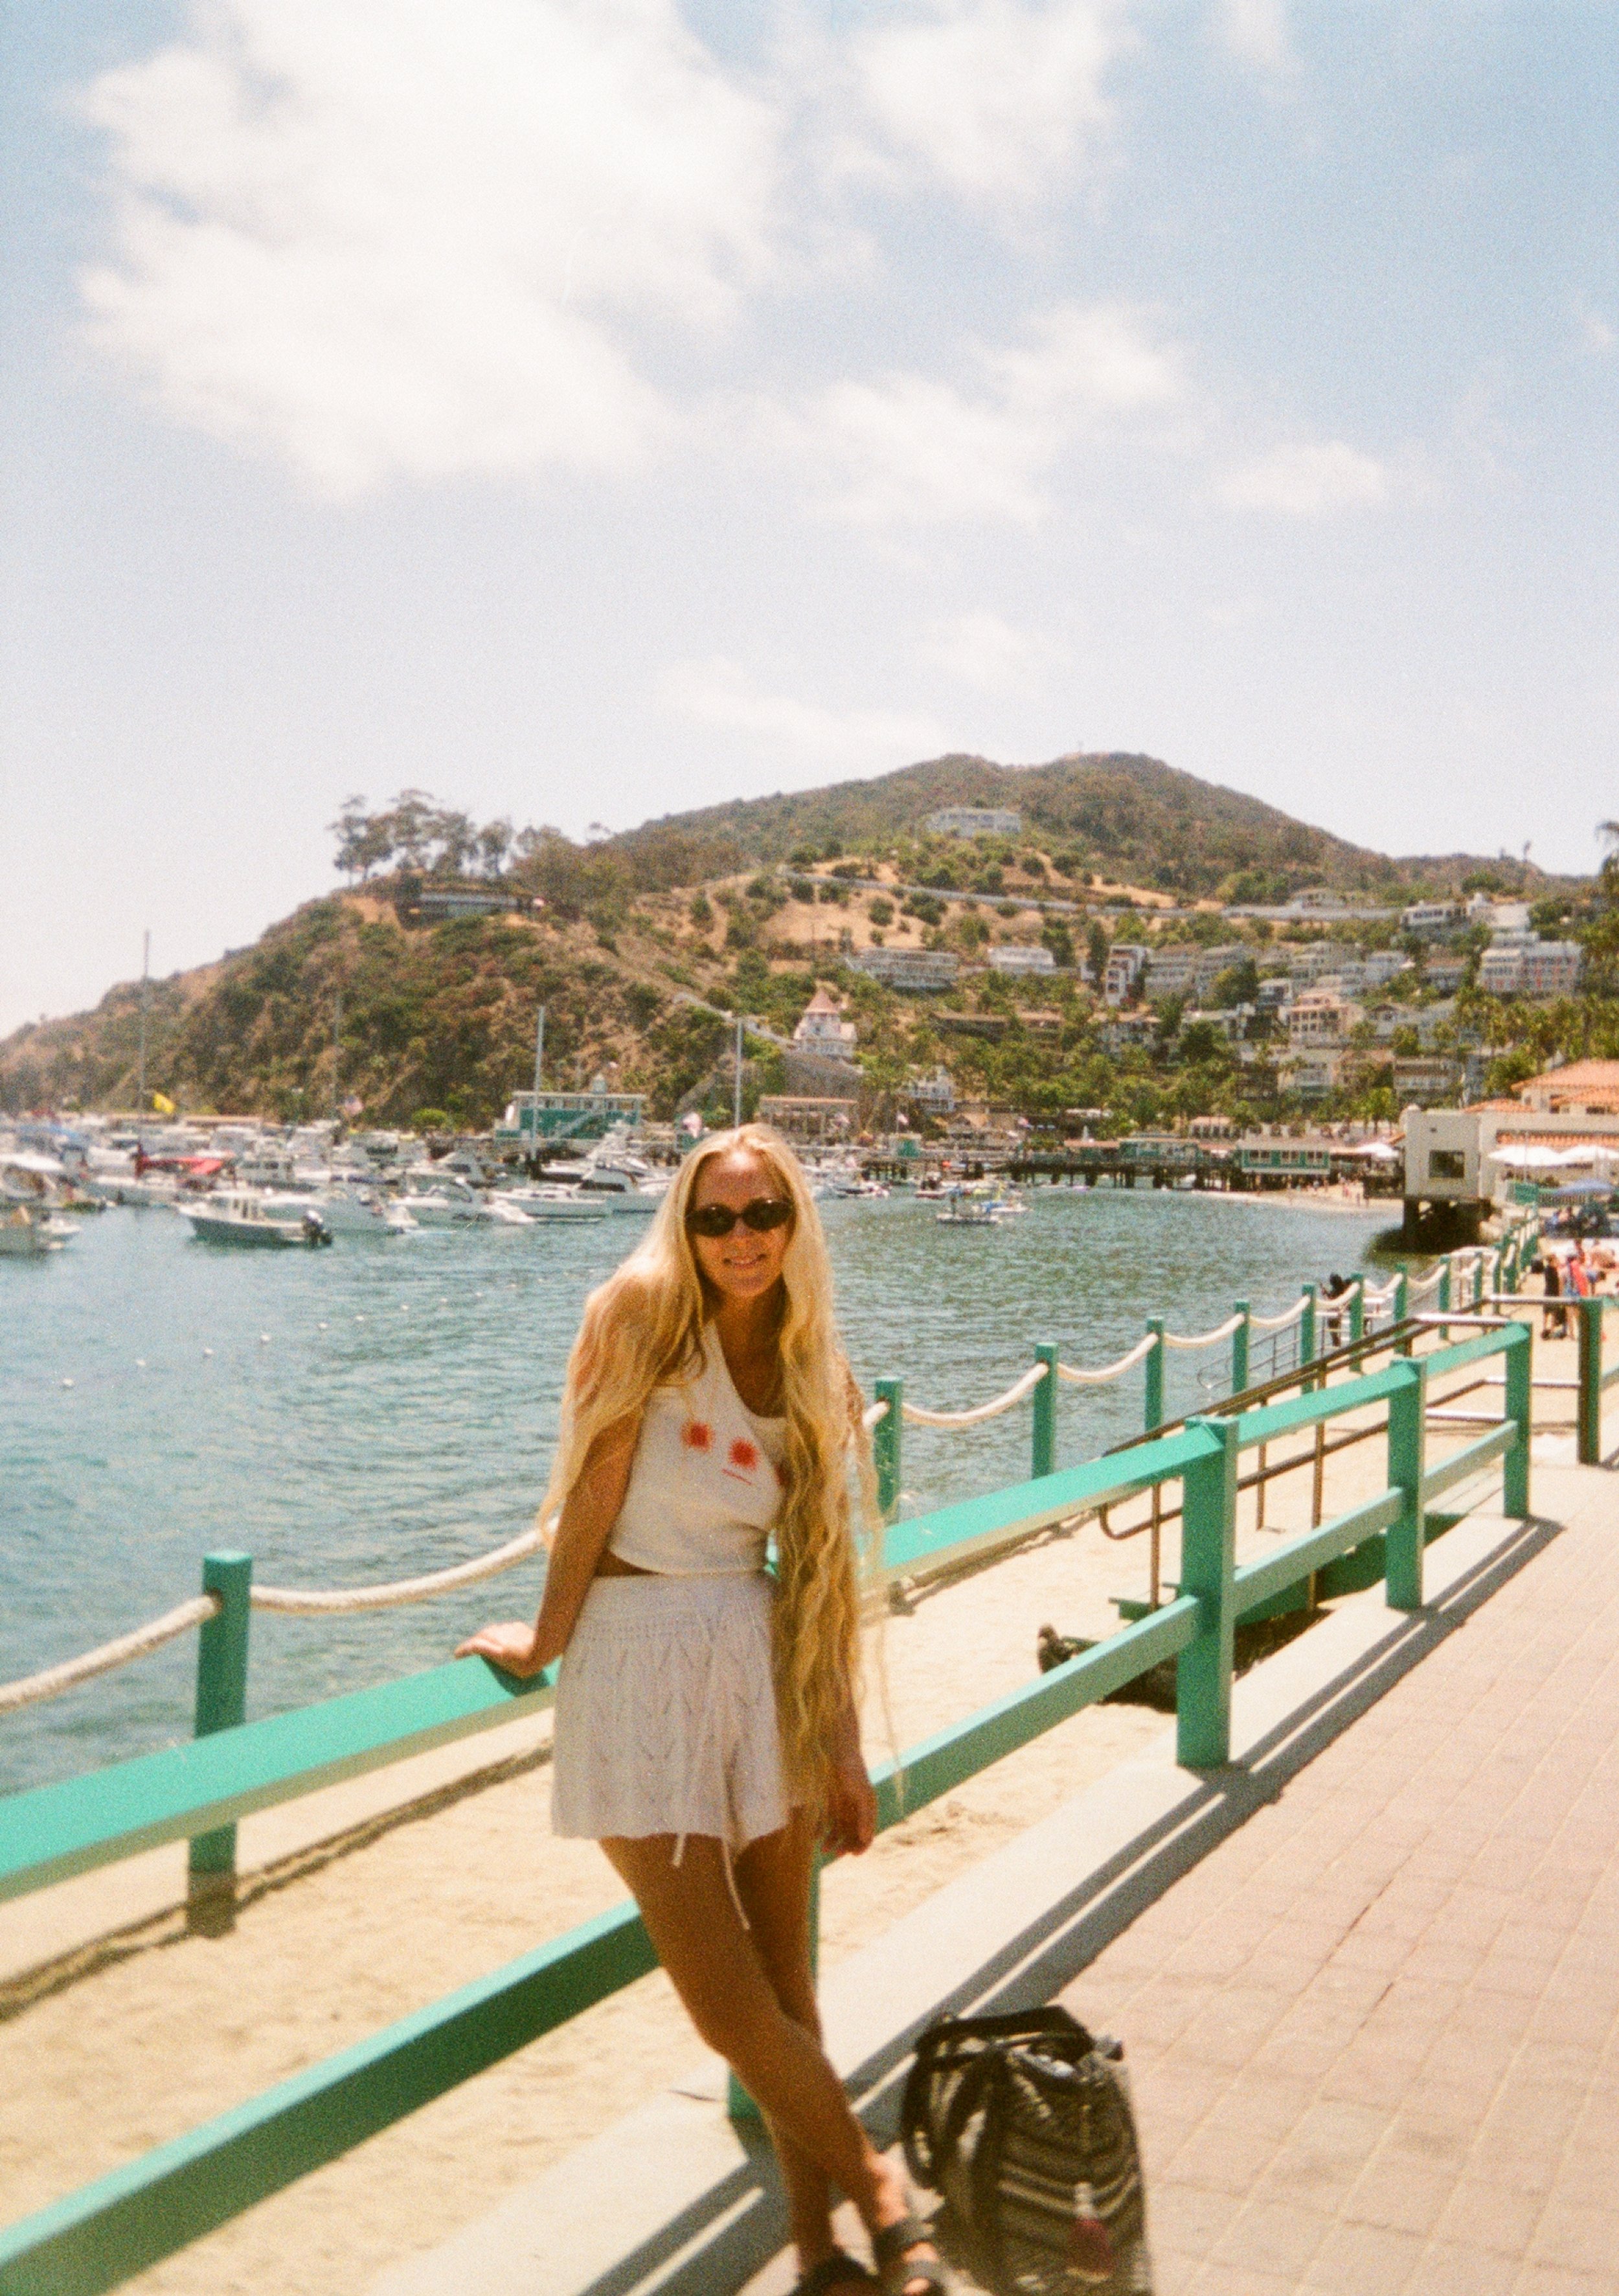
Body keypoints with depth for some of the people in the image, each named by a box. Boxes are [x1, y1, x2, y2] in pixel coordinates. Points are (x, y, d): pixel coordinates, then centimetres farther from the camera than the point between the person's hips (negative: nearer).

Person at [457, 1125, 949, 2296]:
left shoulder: (808, 1374, 6)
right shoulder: (645, 1307, -8)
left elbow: (820, 1570, 7)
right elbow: (600, 1473, -7)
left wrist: (844, 1753, 7)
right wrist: (549, 1635, -4)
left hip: (762, 1661, 4)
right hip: (636, 1660, -4)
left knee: (787, 1987, 10)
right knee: (729, 2002, -3)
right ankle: (881, 2190, 17)